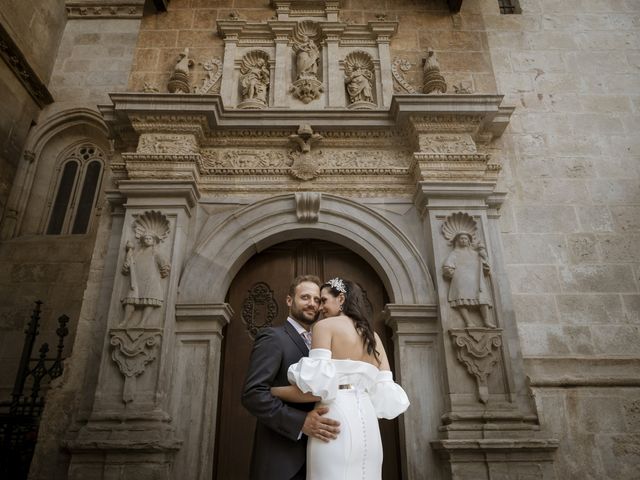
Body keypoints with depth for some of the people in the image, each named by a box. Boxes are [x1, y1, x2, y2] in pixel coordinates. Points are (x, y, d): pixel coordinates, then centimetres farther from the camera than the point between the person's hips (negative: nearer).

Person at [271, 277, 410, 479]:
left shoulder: (325, 325, -2)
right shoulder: (373, 336, 16)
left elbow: (318, 388, -13)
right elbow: (386, 395, 10)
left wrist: (269, 391, -2)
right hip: (367, 424, 7)